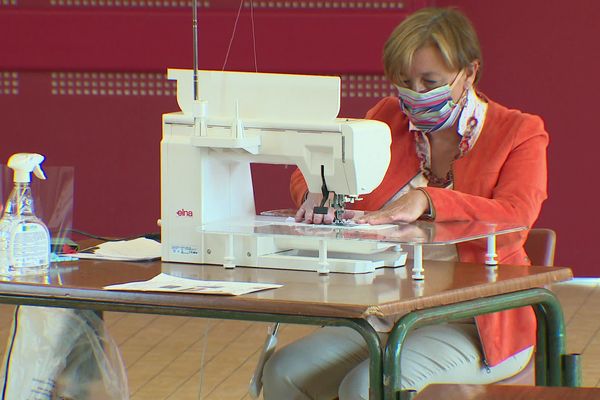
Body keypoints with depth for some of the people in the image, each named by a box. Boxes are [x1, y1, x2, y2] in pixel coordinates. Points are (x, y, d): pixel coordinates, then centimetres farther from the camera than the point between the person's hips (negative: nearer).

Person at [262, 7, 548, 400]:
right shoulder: (389, 118, 13)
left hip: (474, 325, -5)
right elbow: (308, 175, 12)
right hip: (385, 315, 5)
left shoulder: (519, 133, 0)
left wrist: (426, 200, -31)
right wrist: (319, 194, -13)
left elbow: (516, 217, -18)